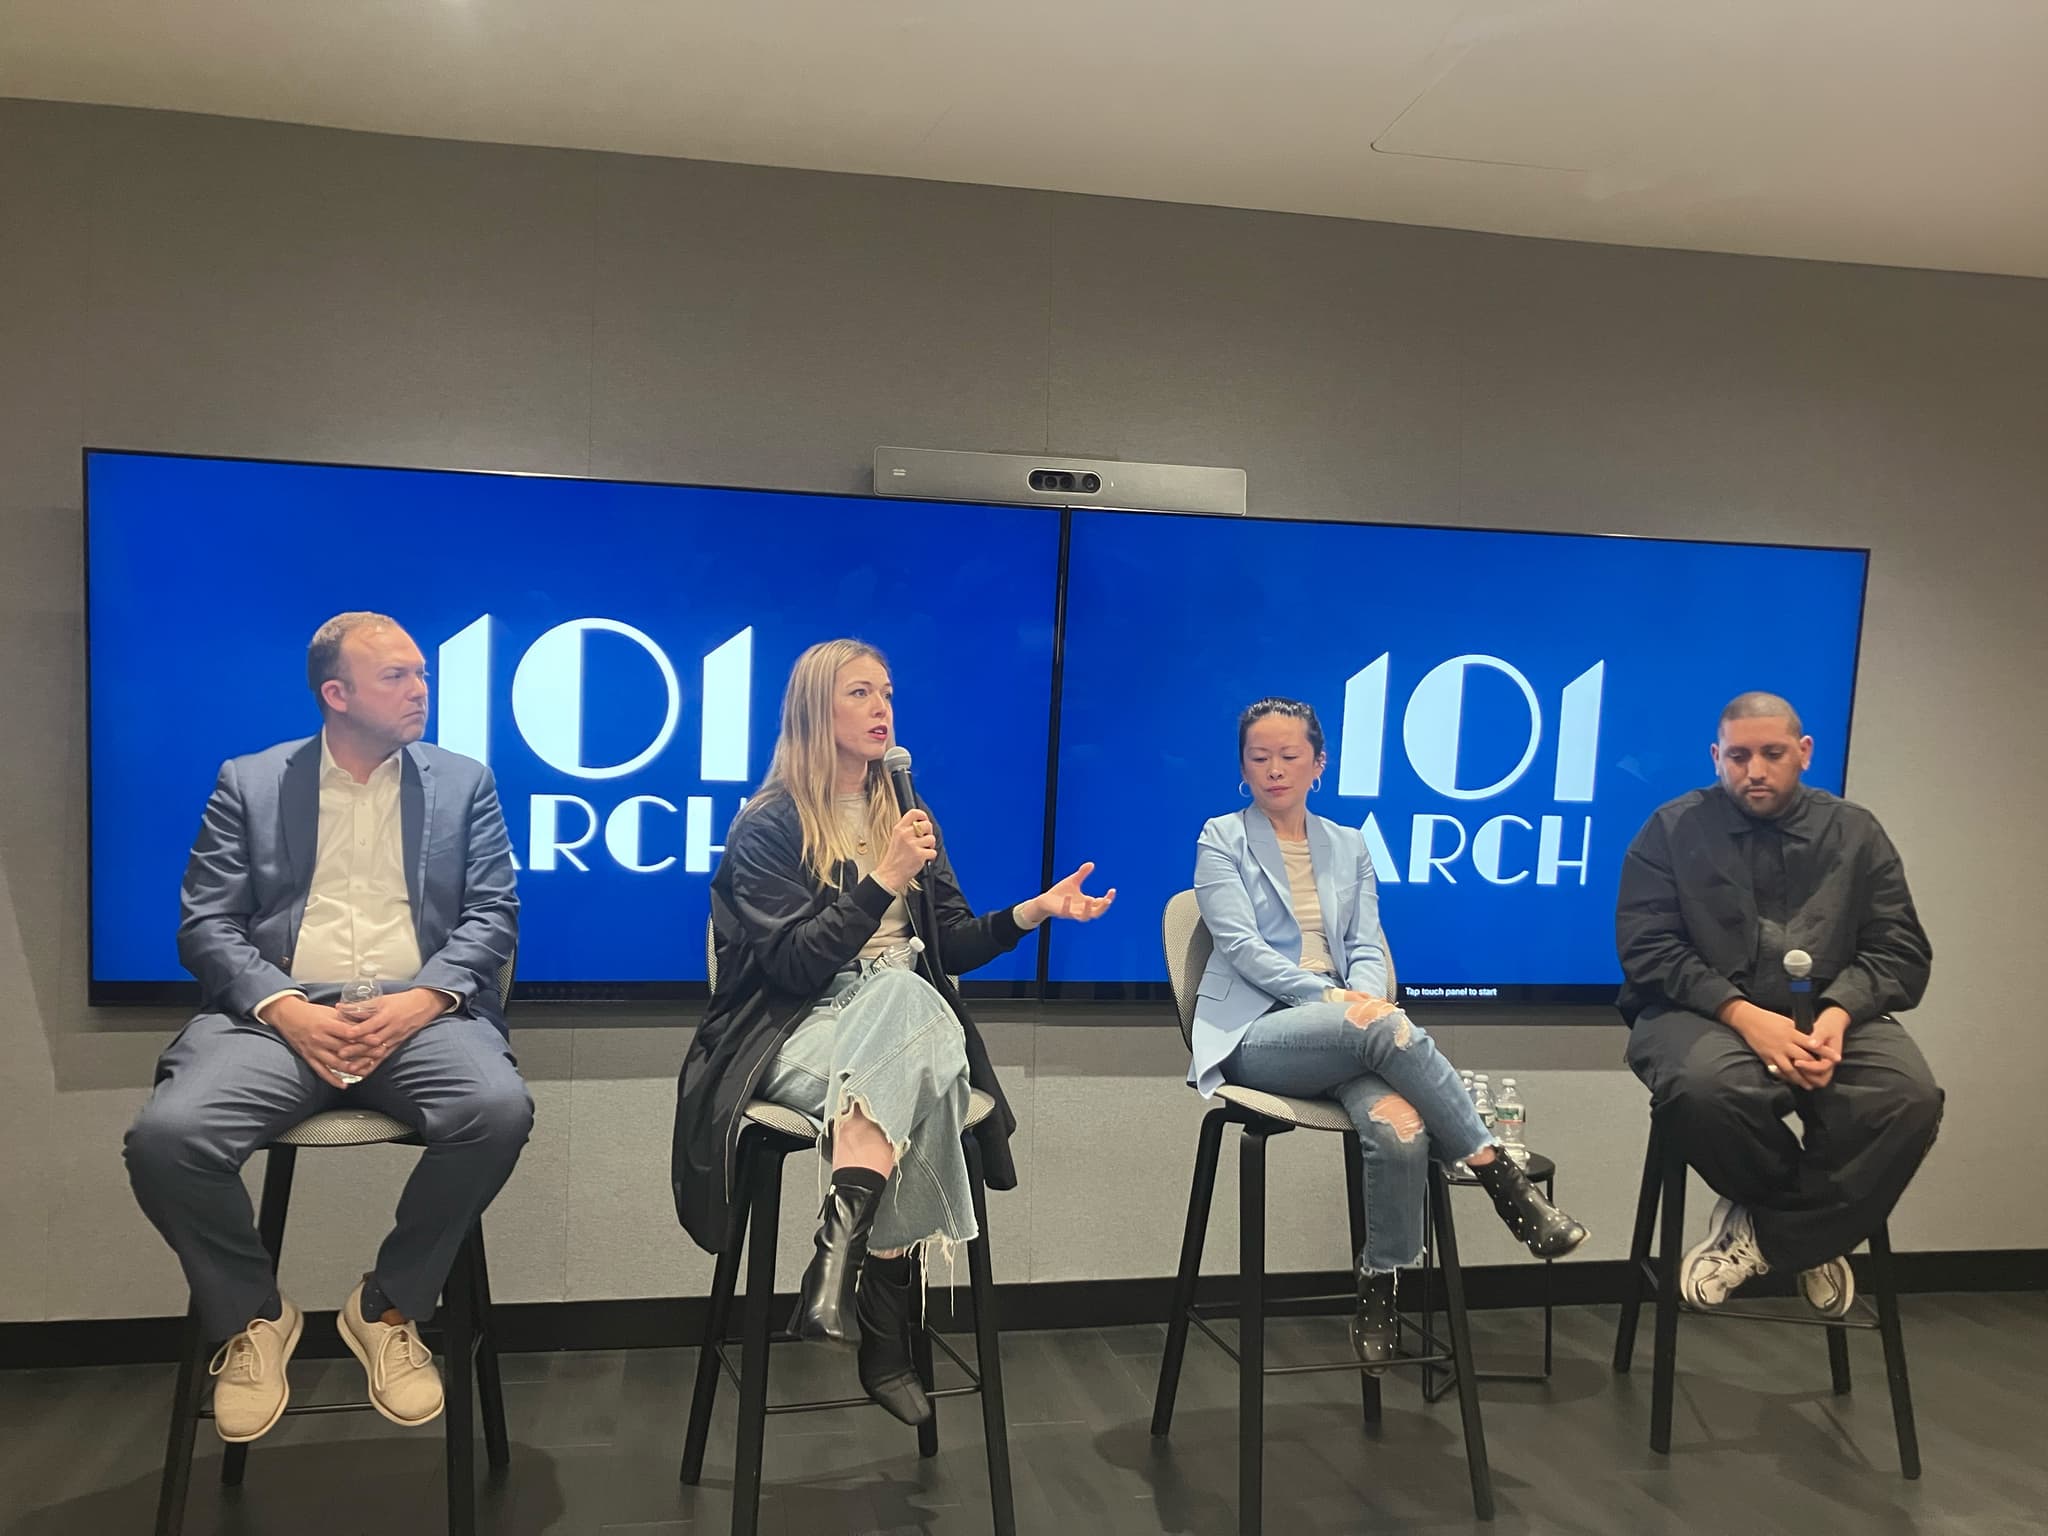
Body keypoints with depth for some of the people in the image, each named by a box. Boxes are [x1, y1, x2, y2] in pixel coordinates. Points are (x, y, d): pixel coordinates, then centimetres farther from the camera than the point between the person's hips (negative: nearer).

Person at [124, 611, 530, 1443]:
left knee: (499, 1111, -30)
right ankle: (252, 1316, 3)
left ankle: (388, 1308, -4)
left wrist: (422, 998, -13)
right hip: (280, 1011, 0)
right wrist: (285, 1009, -14)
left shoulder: (463, 782, 14)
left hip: (418, 1010, 0)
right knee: (166, 1134, -27)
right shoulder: (249, 783, 13)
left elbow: (493, 914, 5)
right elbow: (207, 923, 5)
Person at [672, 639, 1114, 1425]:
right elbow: (792, 964, -12)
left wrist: (1032, 911, -6)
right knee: (900, 1011, -36)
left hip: (908, 1019, 4)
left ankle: (842, 1245, -33)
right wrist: (883, 880, -18)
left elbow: (951, 945, 11)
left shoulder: (906, 815, 15)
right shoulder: (768, 826, -1)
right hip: (799, 1031, -4)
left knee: (906, 997, -33)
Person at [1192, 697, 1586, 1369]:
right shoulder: (1222, 839, 8)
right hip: (1255, 1035, -3)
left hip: (1344, 1029, 4)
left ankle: (1380, 1291, -13)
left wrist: (1363, 995, -13)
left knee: (1400, 1126, -31)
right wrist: (1328, 997, -19)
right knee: (1381, 1025, -36)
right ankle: (1499, 1173, -24)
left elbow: (1367, 945, 12)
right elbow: (1240, 944, -5)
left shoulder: (1349, 847, 21)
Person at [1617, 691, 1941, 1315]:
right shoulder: (1673, 829, 4)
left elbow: (1901, 952, 5)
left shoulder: (1856, 833, 12)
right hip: (1702, 1013, -2)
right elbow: (1646, 947, -6)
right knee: (1708, 1087, -37)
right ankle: (1810, 1228, -5)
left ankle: (1769, 1231, -8)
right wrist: (1742, 1014, -21)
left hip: (1827, 1016, 3)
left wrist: (1838, 1013, -17)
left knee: (1910, 1098, -28)